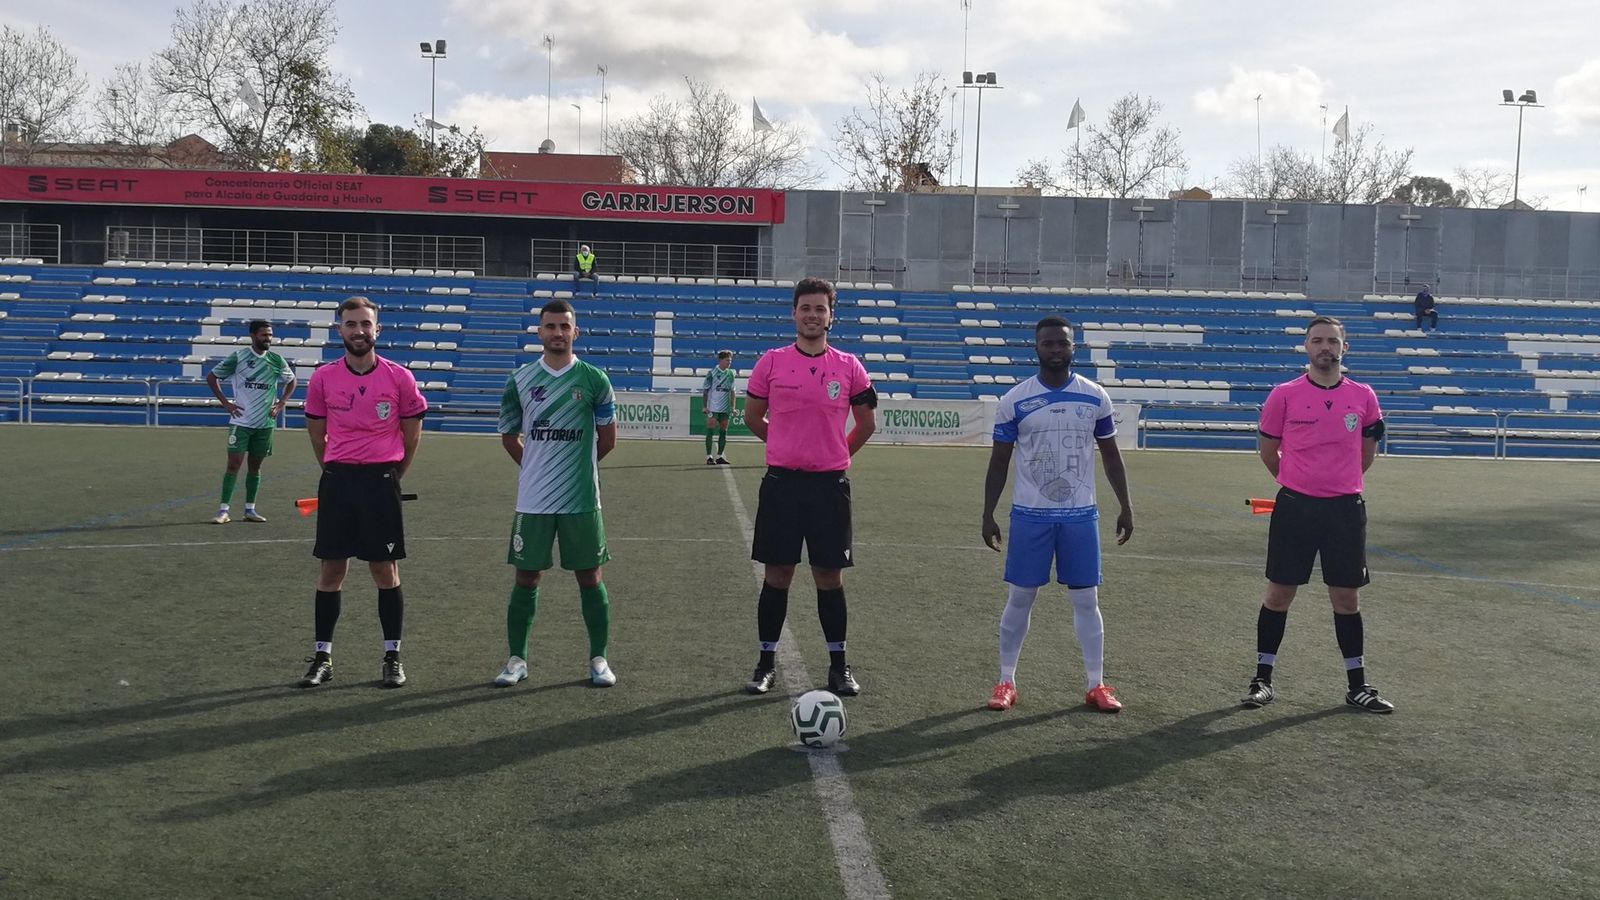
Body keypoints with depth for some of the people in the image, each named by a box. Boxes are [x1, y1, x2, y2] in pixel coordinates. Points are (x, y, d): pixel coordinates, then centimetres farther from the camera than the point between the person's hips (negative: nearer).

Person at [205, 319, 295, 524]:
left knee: (255, 466, 9)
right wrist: (225, 403, -3)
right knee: (234, 463, -7)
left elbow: (291, 382, 19)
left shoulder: (276, 360, 4)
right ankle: (223, 510, -3)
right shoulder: (237, 357, -5)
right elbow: (211, 377, 4)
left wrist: (280, 404, 6)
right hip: (241, 421, -3)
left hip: (265, 423, 3)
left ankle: (250, 509, 16)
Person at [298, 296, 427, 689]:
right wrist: (336, 470, 13)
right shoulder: (323, 377, 3)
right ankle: (322, 658, 15)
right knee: (330, 570, 5)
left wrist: (391, 475, 8)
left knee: (386, 570, 2)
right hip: (337, 481, 2)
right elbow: (316, 431, 13)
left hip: (381, 480, -2)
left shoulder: (399, 377, -2)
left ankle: (392, 657, 13)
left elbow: (412, 432, 6)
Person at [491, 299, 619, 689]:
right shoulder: (520, 380, 3)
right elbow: (509, 436, 13)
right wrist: (537, 466, 9)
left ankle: (599, 659, 15)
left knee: (589, 577, 5)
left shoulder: (593, 379, -2)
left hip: (582, 499, -1)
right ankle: (517, 660, 17)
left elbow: (607, 438, 6)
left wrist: (577, 464, 10)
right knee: (526, 578, 6)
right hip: (532, 500, 1)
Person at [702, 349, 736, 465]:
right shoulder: (712, 373, -6)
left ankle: (719, 456, 13)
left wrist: (732, 406, 8)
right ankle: (709, 457, 1)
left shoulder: (730, 374, 8)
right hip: (712, 408, -5)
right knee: (710, 432, -4)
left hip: (725, 409, 5)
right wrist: (705, 407, -8)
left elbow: (732, 391, 14)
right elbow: (704, 390, -3)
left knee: (723, 432, 6)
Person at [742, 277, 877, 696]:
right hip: (781, 482, 0)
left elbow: (866, 424, 14)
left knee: (829, 576, 5)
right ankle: (766, 663, 16)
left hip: (830, 484, 0)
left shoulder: (849, 367, 2)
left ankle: (838, 666, 17)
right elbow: (752, 416, 13)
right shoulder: (771, 362, 1)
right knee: (776, 574, 5)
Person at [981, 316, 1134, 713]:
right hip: (1030, 515, -1)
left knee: (1086, 599, 5)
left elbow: (1111, 455, 10)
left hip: (1081, 515, 1)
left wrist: (1125, 506, 6)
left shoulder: (1095, 397, 1)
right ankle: (1006, 682, 16)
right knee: (1019, 598, 5)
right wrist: (987, 514, -3)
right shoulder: (1014, 401, -3)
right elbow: (999, 462, 2)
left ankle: (1096, 685, 16)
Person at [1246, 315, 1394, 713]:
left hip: (1345, 508, 2)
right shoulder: (1284, 395, -2)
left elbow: (1366, 453, 17)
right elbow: (1267, 449, 8)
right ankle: (1262, 680, 14)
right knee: (1279, 593, 3)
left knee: (1346, 597, 8)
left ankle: (1357, 686, 20)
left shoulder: (1363, 397, 4)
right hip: (1294, 507, -2)